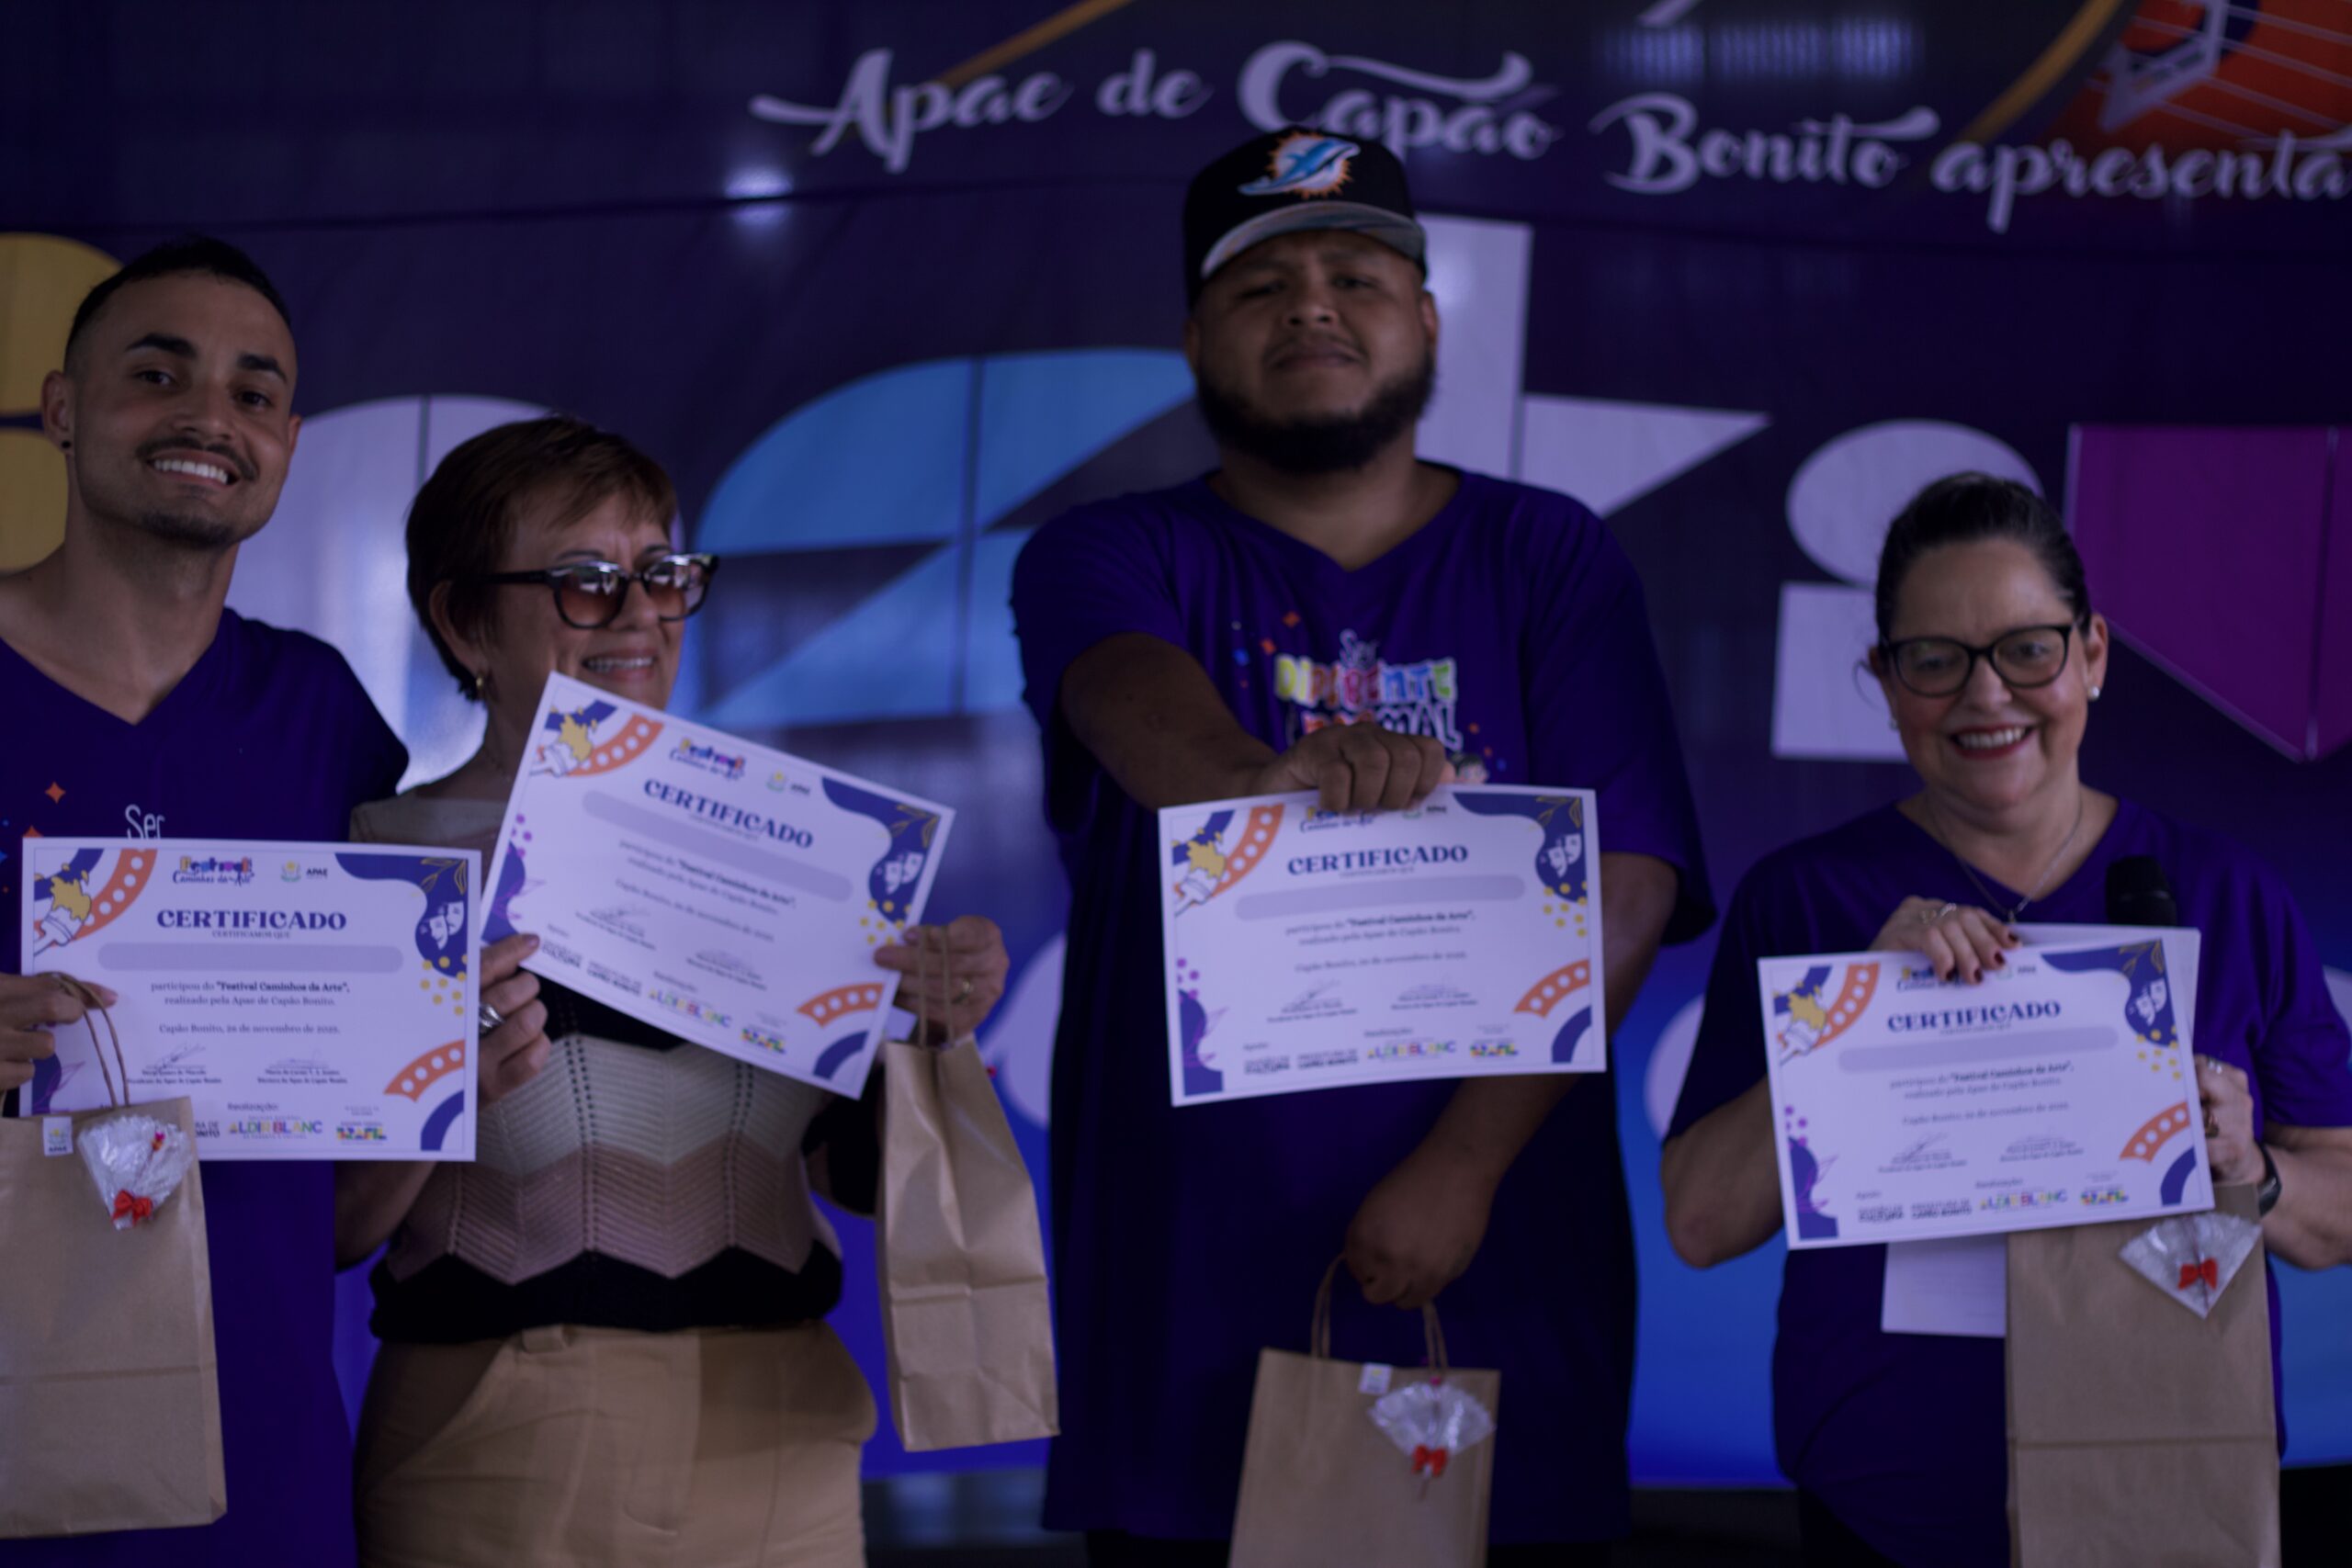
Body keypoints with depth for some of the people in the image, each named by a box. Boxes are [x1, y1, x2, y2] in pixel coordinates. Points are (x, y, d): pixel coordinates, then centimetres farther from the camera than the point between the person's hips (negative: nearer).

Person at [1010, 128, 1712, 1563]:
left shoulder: (1551, 560, 6)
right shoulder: (1109, 559, 4)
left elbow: (1625, 889, -4)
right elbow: (1134, 692, -20)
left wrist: (1466, 1160, -16)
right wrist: (1261, 773, -44)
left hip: (1494, 1278, 1)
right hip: (1193, 1297, 0)